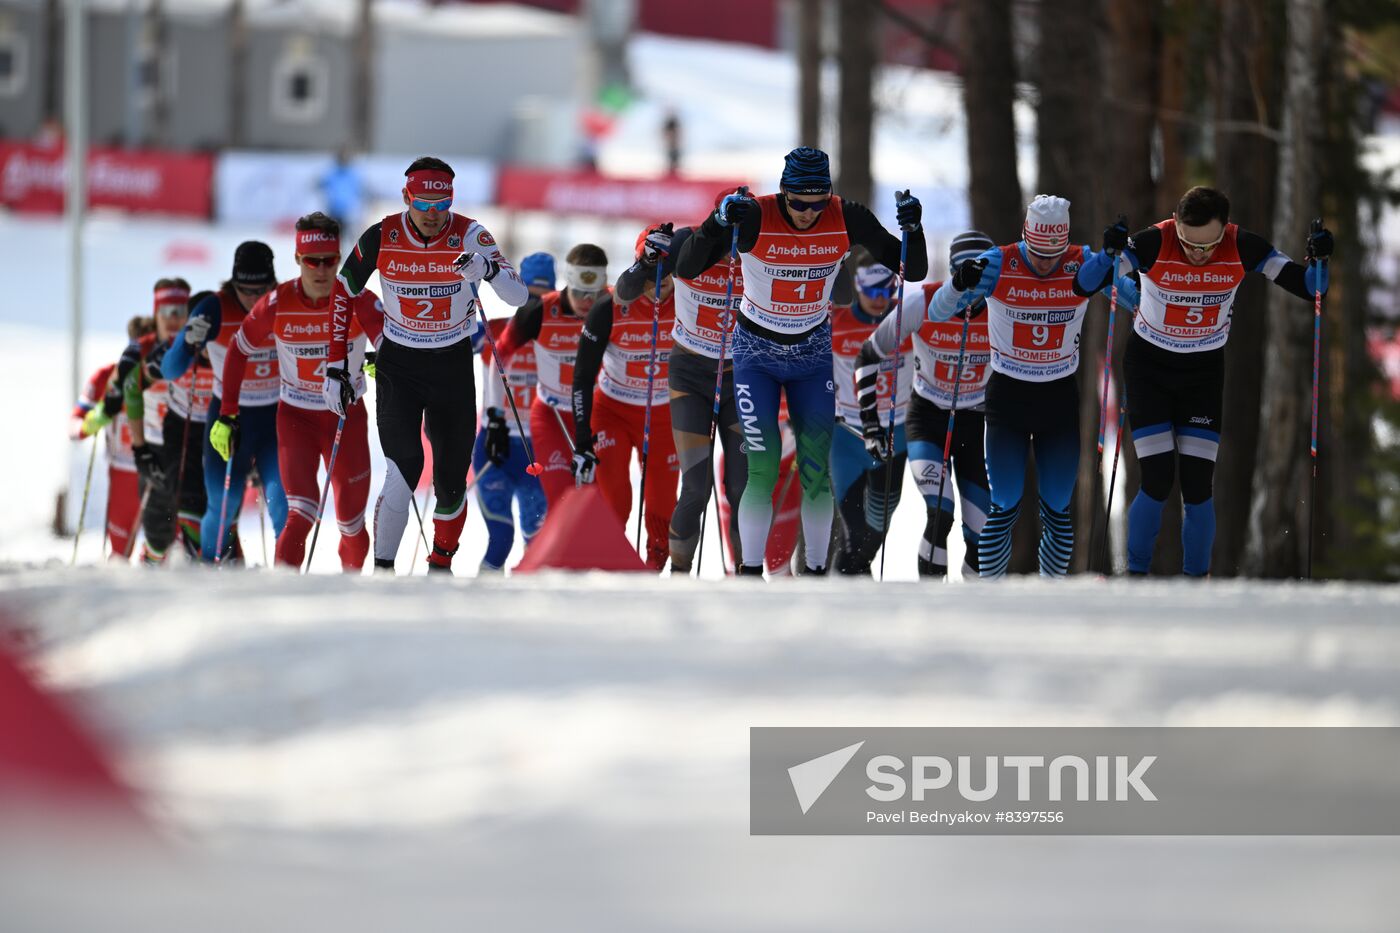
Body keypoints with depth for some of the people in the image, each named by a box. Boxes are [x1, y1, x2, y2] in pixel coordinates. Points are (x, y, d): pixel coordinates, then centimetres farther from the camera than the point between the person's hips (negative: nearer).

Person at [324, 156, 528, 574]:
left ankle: (442, 562, 31)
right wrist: (337, 366, 0)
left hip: (453, 366, 1)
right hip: (398, 364, -1)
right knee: (404, 468, -19)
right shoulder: (381, 238, -13)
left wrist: (490, 269, -47)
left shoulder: (469, 236, -17)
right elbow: (342, 293, 2)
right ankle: (382, 571, -10)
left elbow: (518, 297, -25)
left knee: (451, 482, 4)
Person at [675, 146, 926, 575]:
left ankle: (816, 572, 14)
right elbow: (686, 269, -28)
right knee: (763, 471, -10)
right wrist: (718, 222, -44)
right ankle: (750, 573, 2)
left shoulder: (846, 219, -16)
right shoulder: (753, 217, -24)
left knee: (817, 471, 2)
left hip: (813, 353, 2)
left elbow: (912, 271, -10)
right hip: (756, 354, -2)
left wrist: (913, 229, -30)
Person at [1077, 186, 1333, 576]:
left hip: (1204, 371, 2)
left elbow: (1310, 289, -12)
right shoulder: (1153, 243, -25)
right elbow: (1083, 285, -28)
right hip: (1149, 366, -2)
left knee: (1198, 486, -4)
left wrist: (1318, 261, -33)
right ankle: (1136, 577, 10)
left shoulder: (1243, 247, -18)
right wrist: (1109, 253, -47)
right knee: (1158, 481, -9)